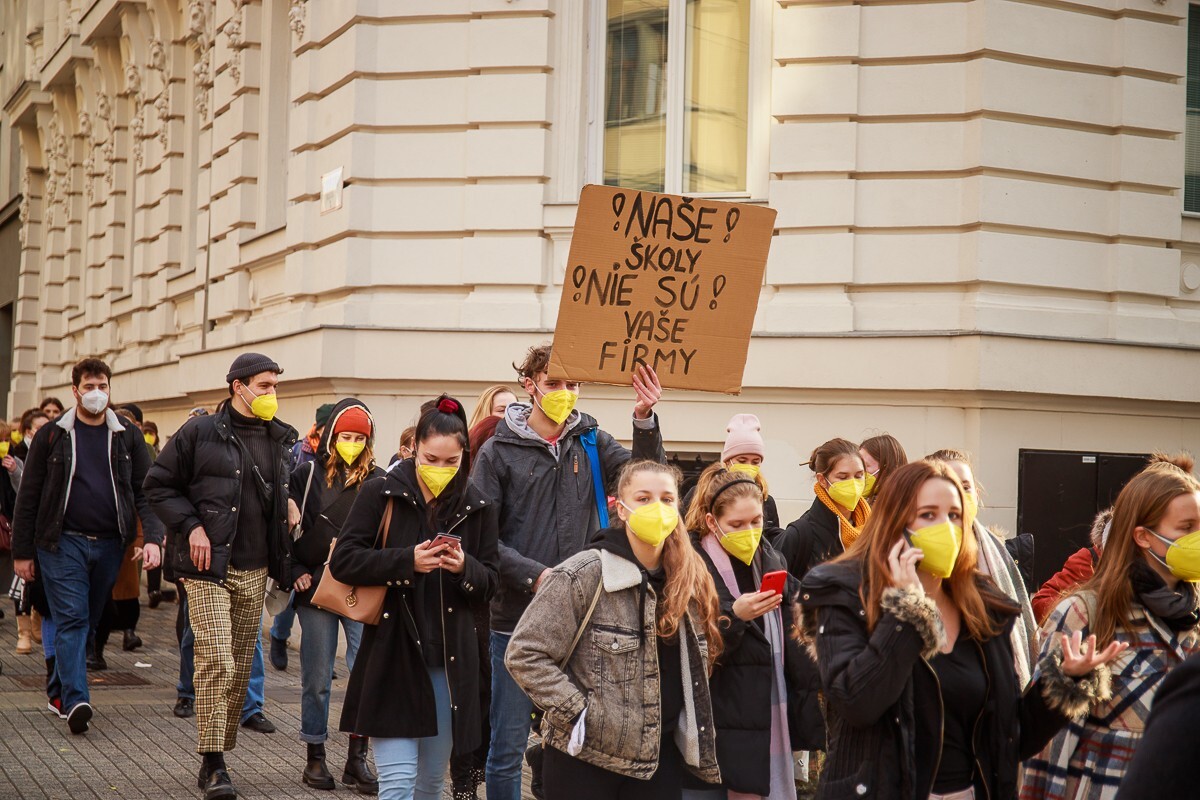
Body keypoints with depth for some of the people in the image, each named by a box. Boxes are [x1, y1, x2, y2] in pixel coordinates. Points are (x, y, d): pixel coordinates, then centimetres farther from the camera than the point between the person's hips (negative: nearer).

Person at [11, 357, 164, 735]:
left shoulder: (127, 437, 7)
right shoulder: (52, 436, 2)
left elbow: (146, 491, 5)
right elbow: (28, 496, 4)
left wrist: (153, 537, -10)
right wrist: (21, 552, 1)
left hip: (109, 545, 3)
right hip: (63, 543, -3)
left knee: (88, 622, 10)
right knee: (71, 619, -12)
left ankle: (60, 688, 24)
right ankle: (76, 700, -18)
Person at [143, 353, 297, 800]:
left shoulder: (281, 440, 12)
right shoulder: (201, 433, -4)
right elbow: (159, 484, 0)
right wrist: (191, 526, -10)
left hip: (254, 572, 6)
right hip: (209, 567, -5)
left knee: (240, 670, 8)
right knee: (217, 663, -14)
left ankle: (219, 756, 19)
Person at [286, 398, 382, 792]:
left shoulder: (377, 481, 3)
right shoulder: (307, 475, 3)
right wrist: (296, 572, -3)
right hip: (316, 590, 0)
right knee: (316, 677, 6)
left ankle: (357, 758, 5)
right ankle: (315, 757, 17)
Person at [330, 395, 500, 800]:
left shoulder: (478, 508, 5)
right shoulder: (381, 494, -3)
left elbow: (489, 584, 8)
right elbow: (343, 561, -7)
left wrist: (464, 568, -15)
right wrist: (406, 560, -20)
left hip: (450, 660, 3)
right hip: (392, 655, -3)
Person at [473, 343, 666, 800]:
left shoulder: (591, 441, 7)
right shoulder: (499, 451, -2)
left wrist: (645, 421, -18)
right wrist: (534, 575, -17)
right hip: (517, 616, -3)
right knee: (508, 744, 4)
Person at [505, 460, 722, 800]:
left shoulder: (692, 581, 4)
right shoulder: (583, 575, -12)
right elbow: (524, 655, -12)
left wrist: (692, 731, 6)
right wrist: (578, 712, -15)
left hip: (662, 756, 5)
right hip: (586, 756, -4)